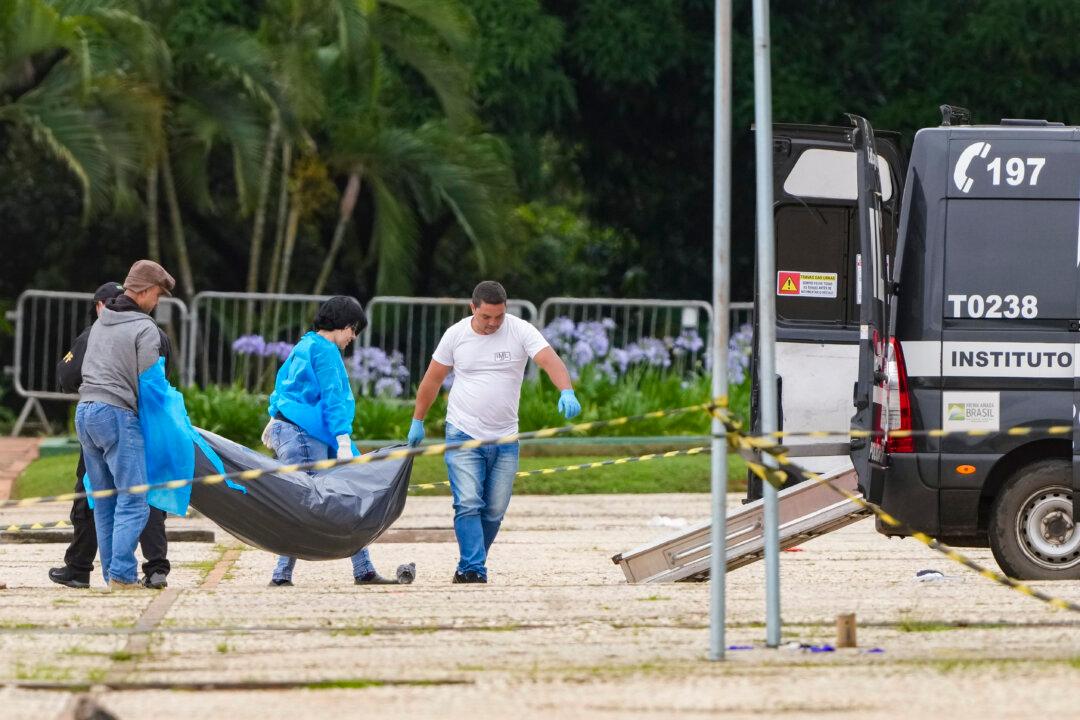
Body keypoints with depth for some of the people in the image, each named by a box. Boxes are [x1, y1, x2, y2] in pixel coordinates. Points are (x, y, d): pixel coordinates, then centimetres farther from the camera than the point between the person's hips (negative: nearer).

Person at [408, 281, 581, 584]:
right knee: (468, 504, -14)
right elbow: (432, 379, 10)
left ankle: (469, 568, 19)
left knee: (494, 511, 5)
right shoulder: (456, 334, -1)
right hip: (463, 434, -1)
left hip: (505, 439, 1)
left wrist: (566, 392, -40)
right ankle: (474, 568, -17)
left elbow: (550, 360, -21)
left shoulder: (521, 331, -6)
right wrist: (417, 421, 15)